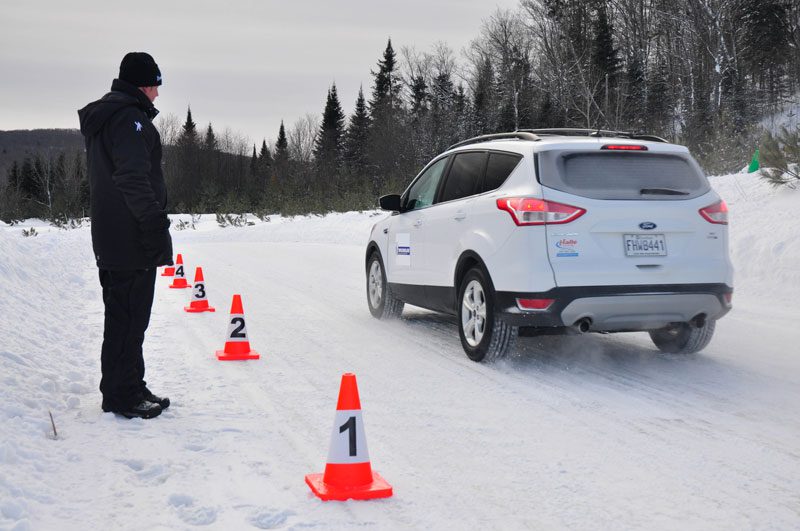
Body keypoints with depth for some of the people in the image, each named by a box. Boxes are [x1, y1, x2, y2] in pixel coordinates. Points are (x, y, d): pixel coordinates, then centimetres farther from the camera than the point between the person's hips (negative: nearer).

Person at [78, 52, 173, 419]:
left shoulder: (100, 118, 20)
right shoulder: (129, 118, -14)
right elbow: (134, 178, -24)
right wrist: (155, 223, -23)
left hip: (110, 238, 11)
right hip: (133, 241, -11)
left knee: (122, 315, 15)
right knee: (130, 317, -5)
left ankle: (125, 389, 23)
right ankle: (123, 395, 0)